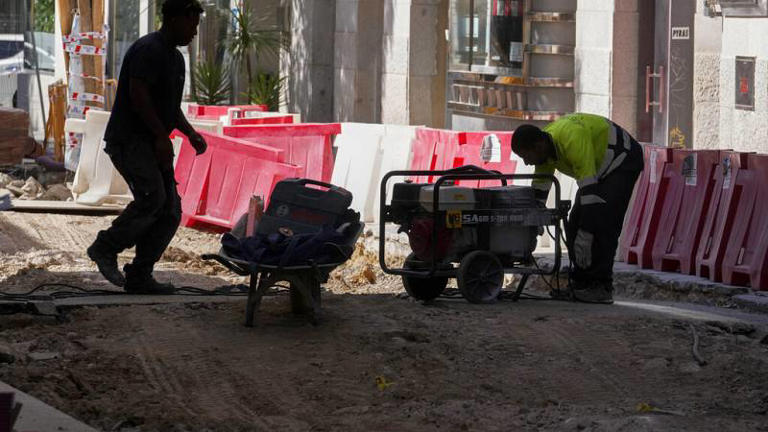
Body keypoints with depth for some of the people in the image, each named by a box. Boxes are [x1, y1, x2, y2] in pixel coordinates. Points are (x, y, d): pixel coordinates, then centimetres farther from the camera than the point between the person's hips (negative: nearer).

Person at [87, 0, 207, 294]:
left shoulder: (175, 58, 20)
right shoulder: (148, 50, -11)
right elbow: (138, 94, -21)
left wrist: (190, 133, 12)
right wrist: (162, 135, -22)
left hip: (152, 144, 10)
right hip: (128, 139, -10)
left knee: (170, 211, -1)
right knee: (152, 196, -25)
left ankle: (139, 277, 1)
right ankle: (105, 248, -9)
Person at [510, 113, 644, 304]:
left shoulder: (572, 140, -37)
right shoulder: (545, 147, -9)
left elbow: (589, 190, -40)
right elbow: (539, 189, 3)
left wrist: (584, 237, -40)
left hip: (624, 161, -9)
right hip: (600, 168, 9)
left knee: (602, 223, -20)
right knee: (575, 224, 2)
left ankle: (601, 287, -18)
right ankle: (581, 283, 7)